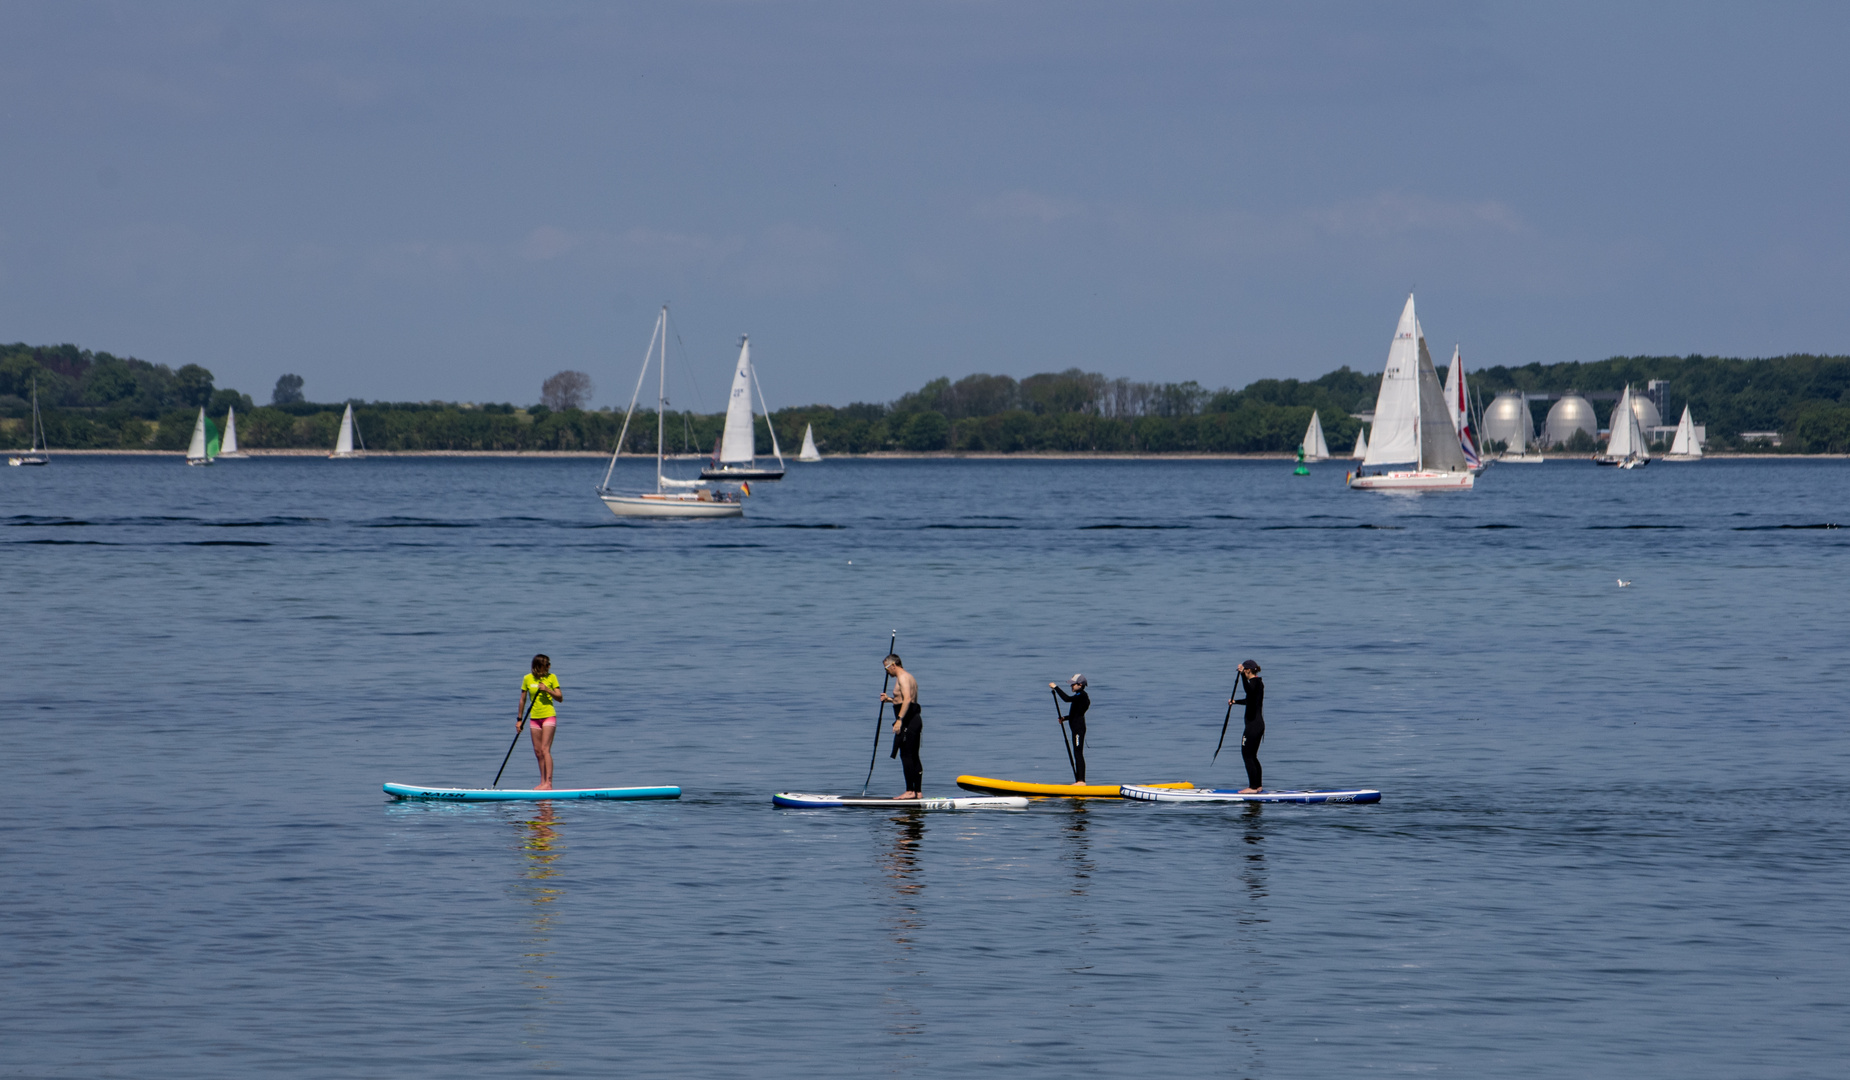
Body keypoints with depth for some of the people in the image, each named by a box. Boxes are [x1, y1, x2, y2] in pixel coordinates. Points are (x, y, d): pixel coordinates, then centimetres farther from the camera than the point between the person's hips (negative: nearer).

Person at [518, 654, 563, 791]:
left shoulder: (551, 677, -2)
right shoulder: (527, 679, 3)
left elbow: (560, 698, -3)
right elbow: (523, 700, 10)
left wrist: (547, 689, -18)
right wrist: (519, 719, 10)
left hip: (549, 716, -4)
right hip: (534, 718, 4)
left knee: (545, 749, -12)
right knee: (538, 751, 5)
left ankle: (548, 783, -15)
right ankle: (543, 782, 12)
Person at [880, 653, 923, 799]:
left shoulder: (902, 677, -11)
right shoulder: (909, 677, 21)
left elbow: (907, 699, -24)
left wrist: (899, 719, -28)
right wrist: (890, 699, 21)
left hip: (908, 721, -11)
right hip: (915, 719, 11)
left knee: (906, 755, -10)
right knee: (913, 757, 11)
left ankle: (910, 791, -12)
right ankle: (918, 791, 12)